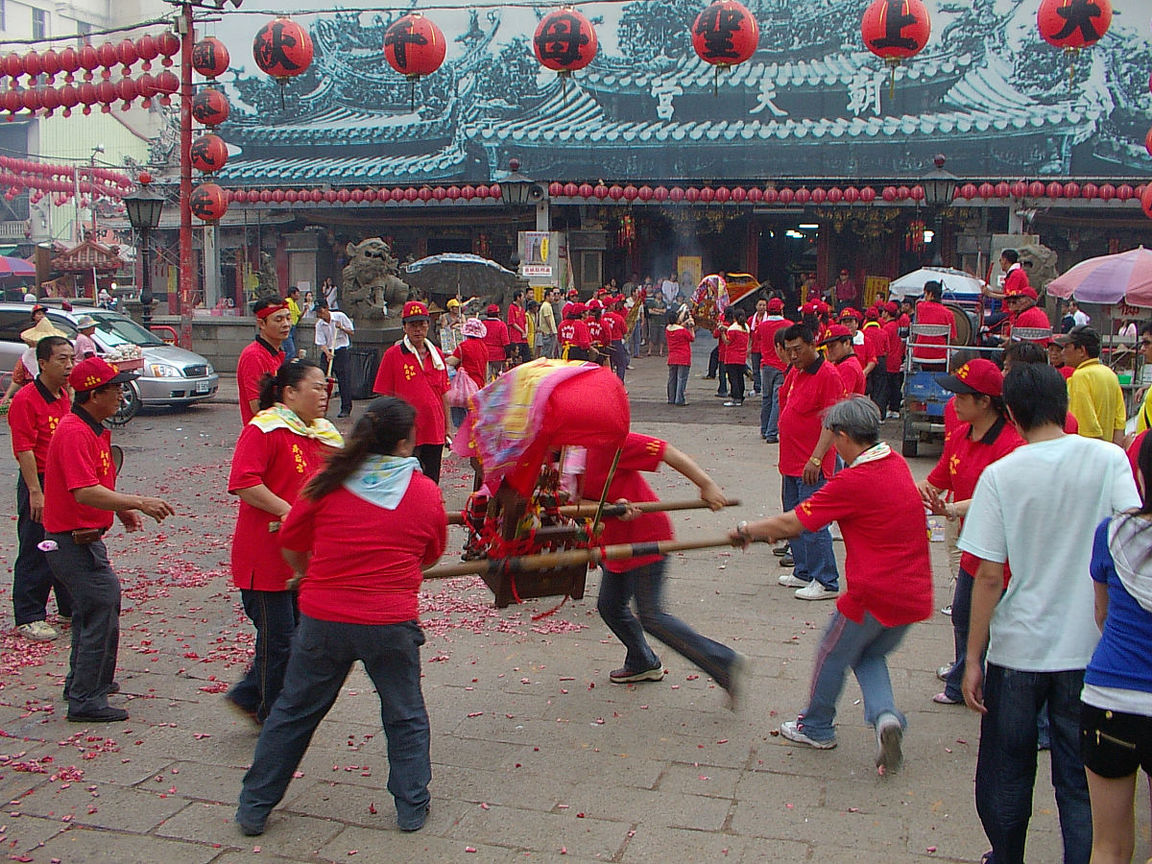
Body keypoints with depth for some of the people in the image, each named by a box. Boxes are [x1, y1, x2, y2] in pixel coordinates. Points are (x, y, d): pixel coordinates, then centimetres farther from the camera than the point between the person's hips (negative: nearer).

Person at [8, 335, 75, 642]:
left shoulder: (64, 397, 11)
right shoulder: (25, 400, -15)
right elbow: (24, 450, -18)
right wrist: (36, 492, -22)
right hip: (39, 482, -8)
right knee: (35, 553, -1)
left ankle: (70, 608, 28)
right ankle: (29, 618, 10)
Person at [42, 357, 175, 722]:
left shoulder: (95, 429, 11)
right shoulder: (73, 433, -21)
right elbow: (85, 492, -32)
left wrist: (123, 508, 8)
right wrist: (139, 503, -32)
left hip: (84, 538, 11)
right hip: (73, 540, -11)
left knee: (92, 607, 22)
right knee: (103, 609, -6)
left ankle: (82, 681, 38)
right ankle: (86, 700, 3)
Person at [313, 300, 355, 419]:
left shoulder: (340, 316, -3)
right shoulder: (319, 324, 0)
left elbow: (351, 332, 3)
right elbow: (321, 343, -4)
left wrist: (342, 328, -16)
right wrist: (327, 353, -21)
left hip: (341, 350, -2)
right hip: (327, 352, 2)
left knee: (344, 380, -7)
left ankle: (346, 409, -4)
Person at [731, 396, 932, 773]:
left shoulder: (853, 481, -18)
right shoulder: (896, 463, 7)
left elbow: (791, 523, -13)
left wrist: (747, 529, 3)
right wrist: (778, 528, 20)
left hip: (873, 594, -8)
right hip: (915, 595, 8)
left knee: (832, 655, 17)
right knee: (870, 656, 26)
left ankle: (817, 727, 35)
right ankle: (886, 716, 1)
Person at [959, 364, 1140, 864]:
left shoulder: (1000, 475, -9)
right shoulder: (1109, 459, -6)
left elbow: (988, 577, -10)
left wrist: (974, 659, -3)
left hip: (1018, 648, -1)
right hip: (1090, 650, 1)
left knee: (1004, 777, 17)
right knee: (1081, 785, 11)